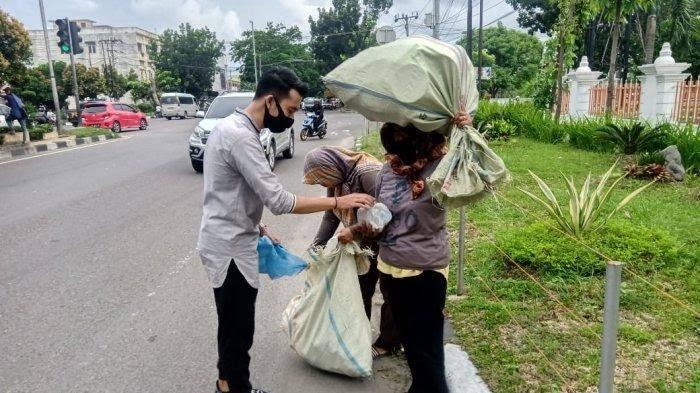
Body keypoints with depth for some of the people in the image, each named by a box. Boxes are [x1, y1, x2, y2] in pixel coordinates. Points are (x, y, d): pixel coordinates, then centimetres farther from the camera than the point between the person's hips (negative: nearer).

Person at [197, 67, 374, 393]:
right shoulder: (241, 136, -23)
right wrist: (338, 202, -21)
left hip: (229, 241, 10)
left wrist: (257, 228, 12)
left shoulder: (235, 126, 9)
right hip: (231, 248, -10)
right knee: (238, 330, 4)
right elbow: (279, 201, -27)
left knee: (233, 326, 22)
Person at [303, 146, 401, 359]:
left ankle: (387, 343, 21)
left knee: (390, 293, 6)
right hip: (364, 243, 8)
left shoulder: (368, 173, -30)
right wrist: (316, 246, -1)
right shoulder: (337, 178, -4)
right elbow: (330, 216, 3)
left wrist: (353, 230, -32)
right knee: (361, 289, 16)